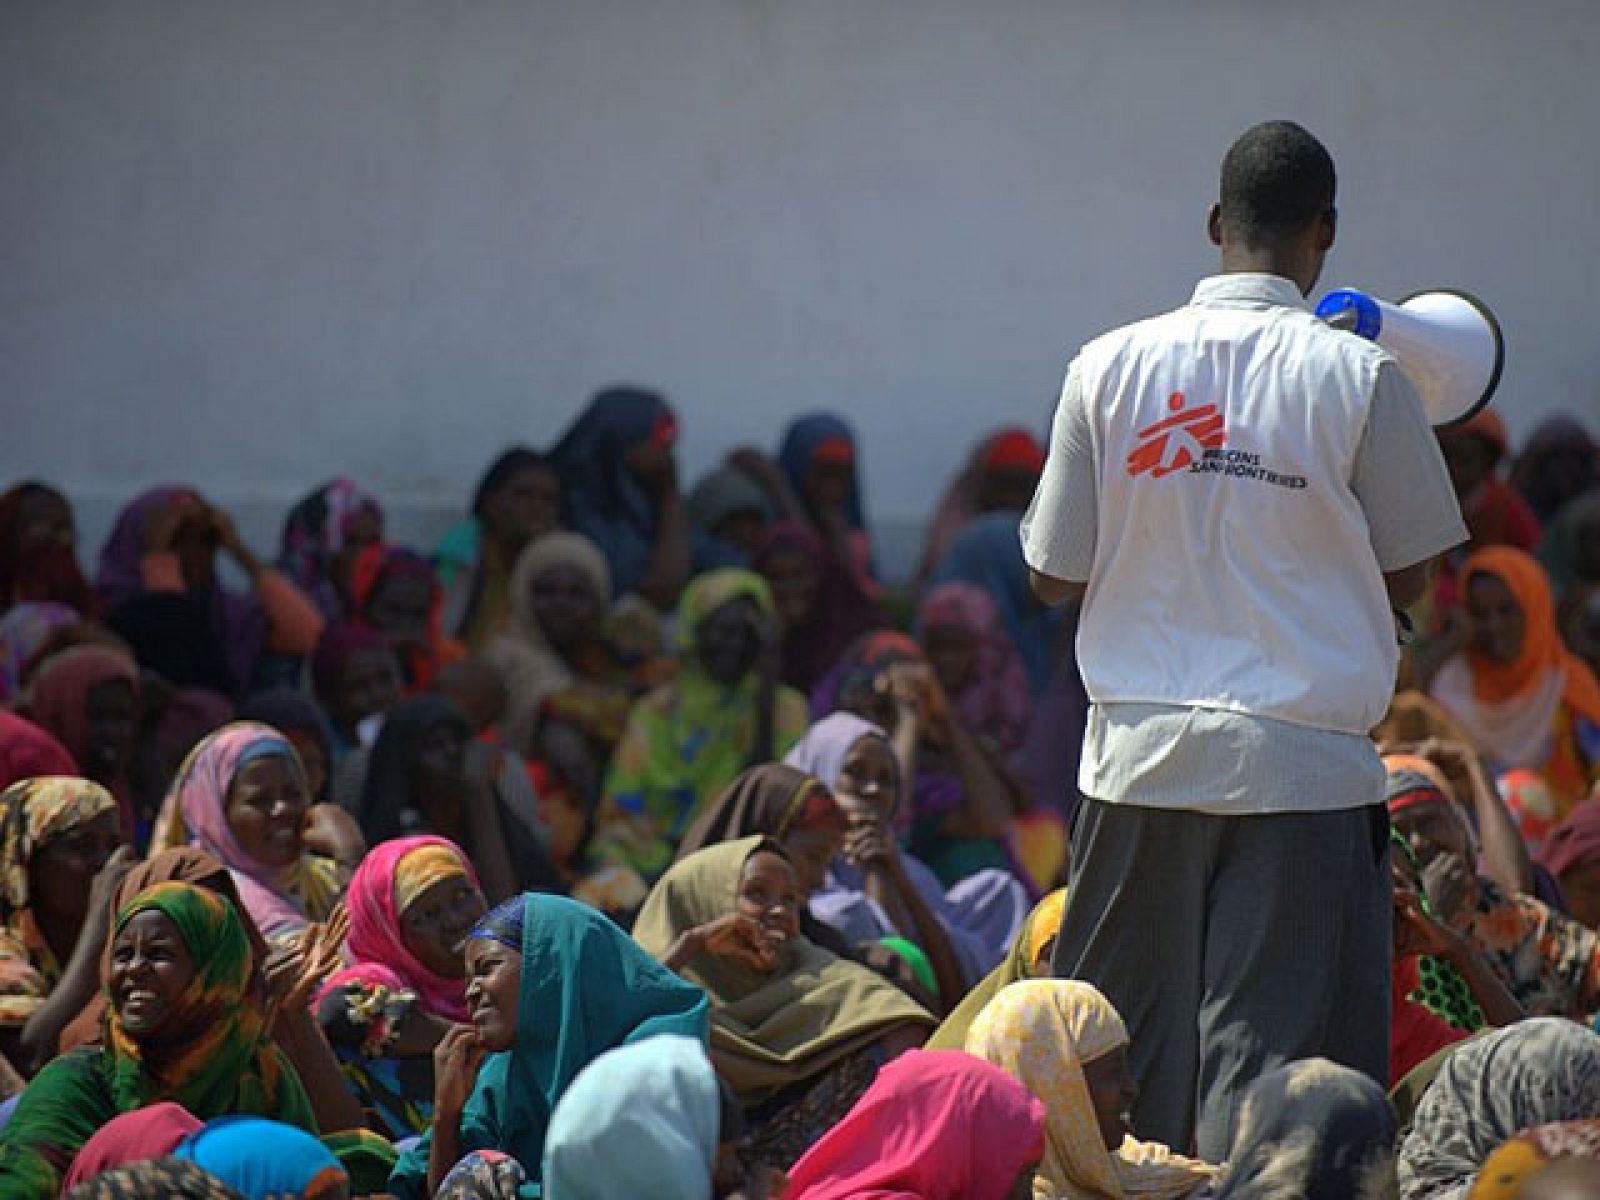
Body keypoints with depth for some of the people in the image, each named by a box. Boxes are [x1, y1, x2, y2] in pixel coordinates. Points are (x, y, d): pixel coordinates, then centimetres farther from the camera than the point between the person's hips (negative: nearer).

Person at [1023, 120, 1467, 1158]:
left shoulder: (1110, 368, 0)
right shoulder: (1359, 377, -7)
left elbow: (1055, 576, 5)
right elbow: (1407, 578, 2)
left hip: (1143, 755, 3)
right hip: (1305, 760, -3)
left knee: (1113, 1067, 11)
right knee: (1273, 1063, -1)